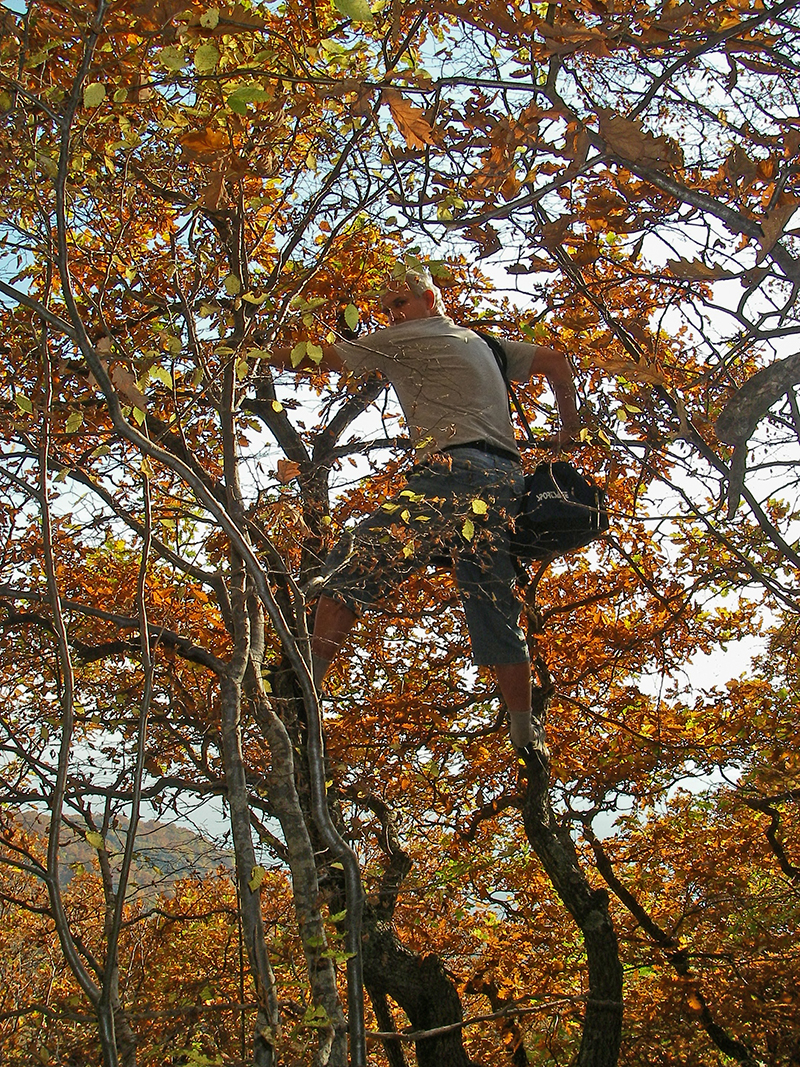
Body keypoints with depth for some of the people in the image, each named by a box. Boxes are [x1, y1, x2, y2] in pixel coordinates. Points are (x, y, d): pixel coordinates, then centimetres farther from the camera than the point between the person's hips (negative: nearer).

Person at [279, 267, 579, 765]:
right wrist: (569, 429, 36)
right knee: (497, 611, 12)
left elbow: (326, 357, 12)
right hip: (507, 478, 7)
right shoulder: (484, 343, 31)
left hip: (453, 470, -7)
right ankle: (528, 735, 17)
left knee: (354, 564, -8)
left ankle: (304, 686, -18)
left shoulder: (402, 340, 13)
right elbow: (555, 360, 30)